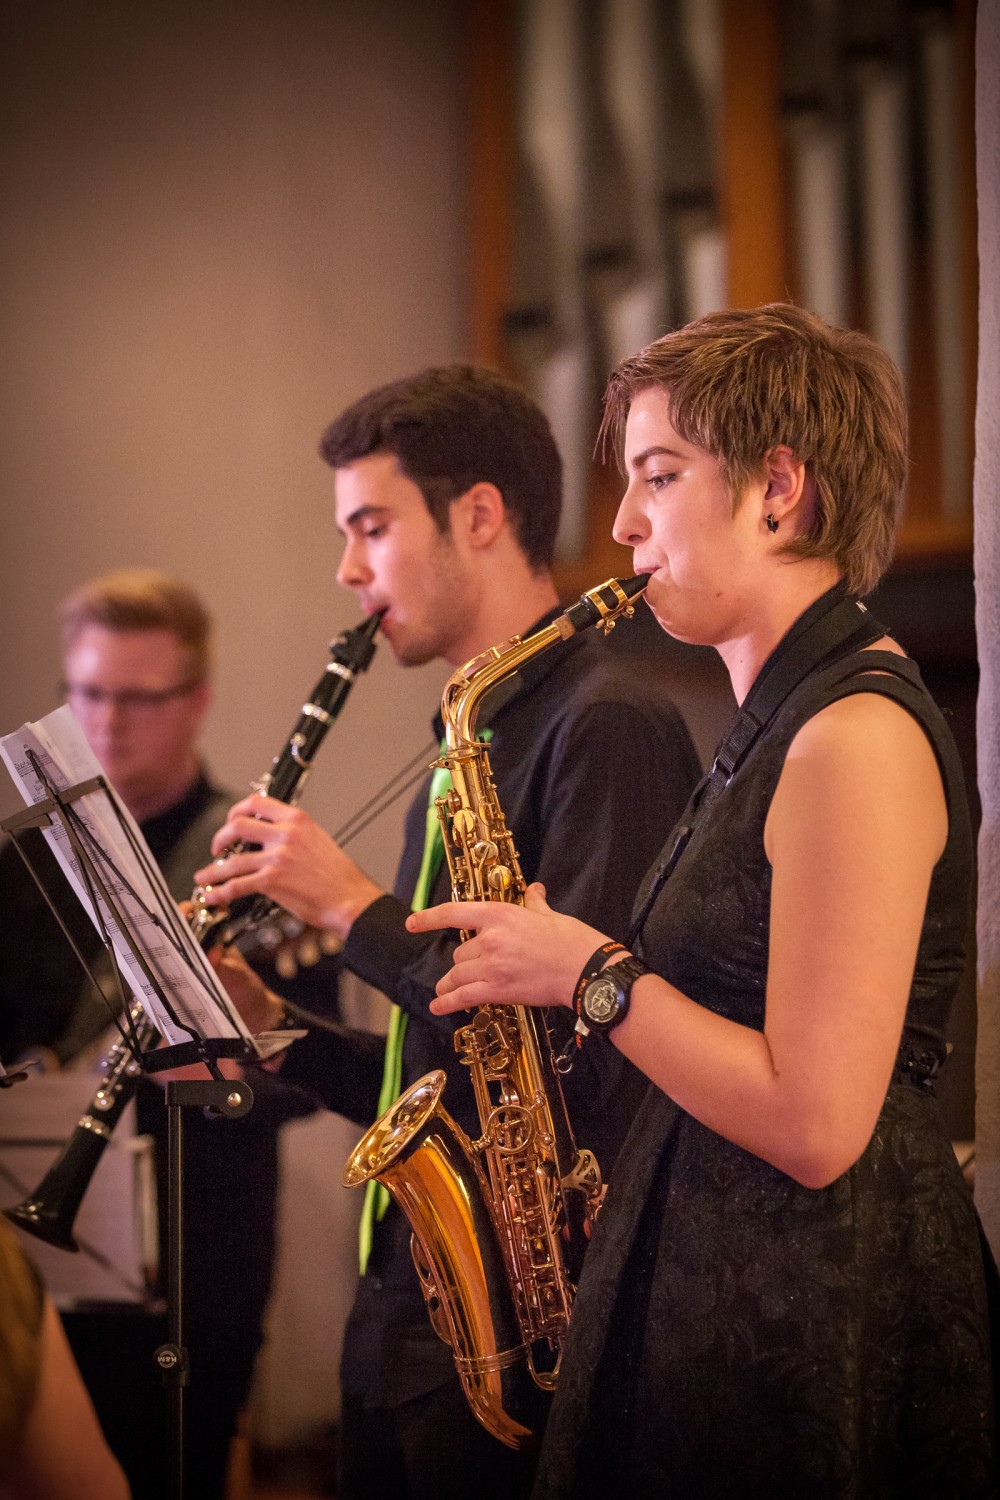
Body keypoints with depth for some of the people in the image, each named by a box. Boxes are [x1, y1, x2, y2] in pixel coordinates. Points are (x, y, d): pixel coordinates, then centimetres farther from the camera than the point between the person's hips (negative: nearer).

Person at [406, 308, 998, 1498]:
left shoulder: (857, 732, -18)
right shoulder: (776, 722, 13)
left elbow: (815, 1126, -23)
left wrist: (590, 974, -15)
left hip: (818, 1334, -9)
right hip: (707, 1288, 9)